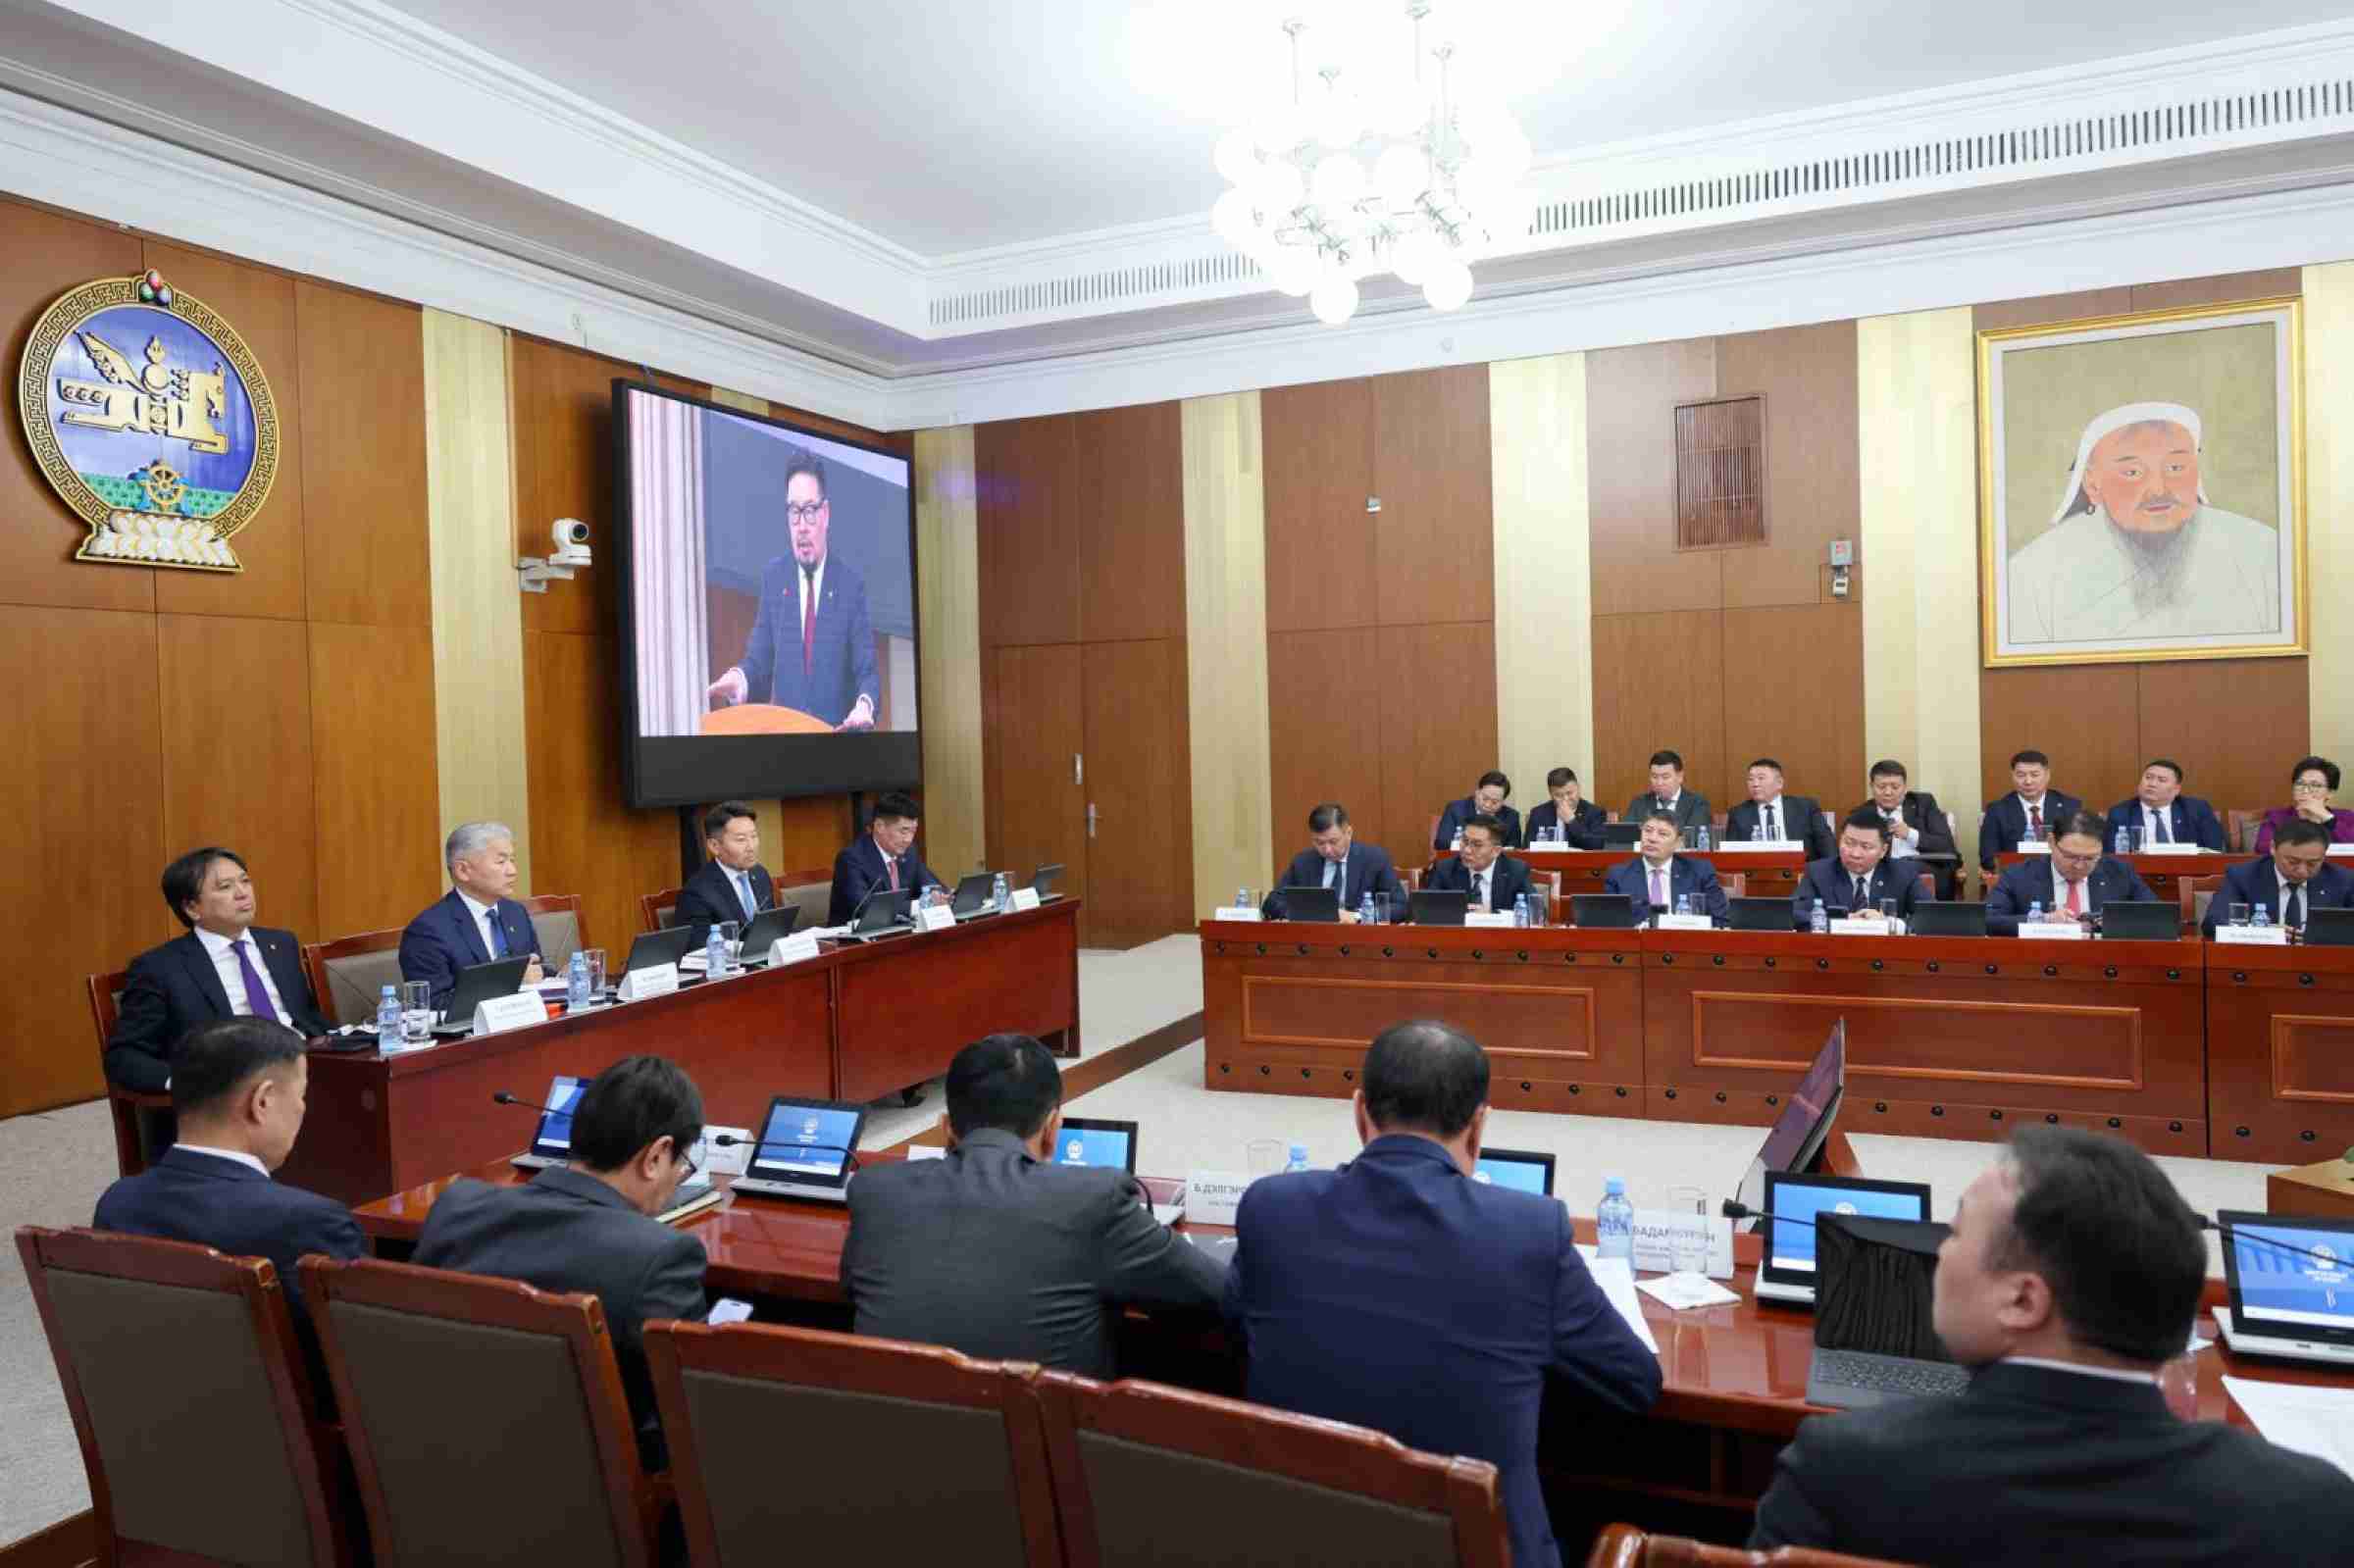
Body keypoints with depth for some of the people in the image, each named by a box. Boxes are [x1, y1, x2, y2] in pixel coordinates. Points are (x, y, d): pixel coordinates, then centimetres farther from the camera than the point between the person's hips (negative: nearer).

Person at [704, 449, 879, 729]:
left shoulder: (851, 582, 0)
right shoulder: (772, 577, 6)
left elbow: (866, 672, -4)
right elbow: (759, 663, 4)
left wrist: (865, 704, -24)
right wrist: (739, 679, -18)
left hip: (837, 737, -2)